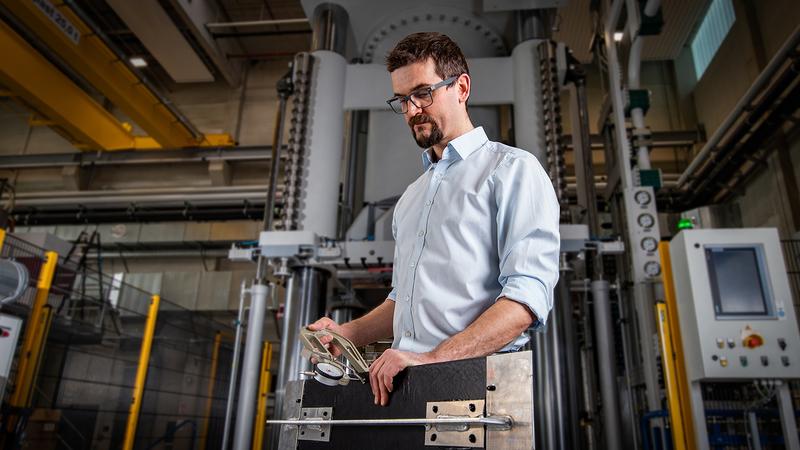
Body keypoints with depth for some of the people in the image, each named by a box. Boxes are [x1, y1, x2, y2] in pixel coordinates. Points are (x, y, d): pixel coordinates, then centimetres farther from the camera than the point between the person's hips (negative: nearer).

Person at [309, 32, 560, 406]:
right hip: (406, 387, 5)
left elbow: (528, 294, -12)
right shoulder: (410, 198, 22)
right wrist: (348, 333, 9)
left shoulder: (512, 169, 0)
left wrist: (433, 359, -20)